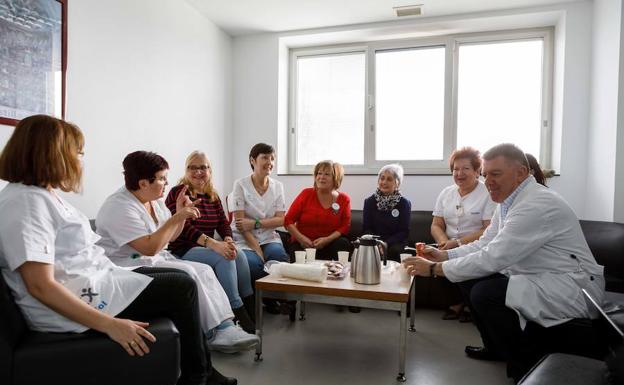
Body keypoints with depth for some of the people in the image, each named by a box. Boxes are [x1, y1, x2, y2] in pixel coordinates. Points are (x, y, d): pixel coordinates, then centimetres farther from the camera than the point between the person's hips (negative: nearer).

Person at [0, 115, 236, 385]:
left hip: (92, 281, 10)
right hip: (81, 300, -10)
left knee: (180, 279, 10)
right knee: (182, 287, -6)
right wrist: (109, 324, -26)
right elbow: (40, 285, -25)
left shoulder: (43, 195, 13)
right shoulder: (26, 201, -19)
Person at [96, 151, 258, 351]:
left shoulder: (155, 200, 9)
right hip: (129, 266, -9)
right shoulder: (120, 207, -18)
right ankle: (215, 333, -17)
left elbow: (170, 236, 15)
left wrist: (181, 215, -3)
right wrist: (176, 218, -22)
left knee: (204, 270, -11)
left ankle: (225, 327, -20)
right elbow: (150, 248, -26)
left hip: (157, 259, 9)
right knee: (188, 274, -26)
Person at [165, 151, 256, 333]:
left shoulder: (213, 196, 13)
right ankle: (238, 312, -23)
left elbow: (224, 223, 5)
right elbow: (184, 227, -20)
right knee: (224, 259, -28)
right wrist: (213, 244, -32)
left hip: (207, 248, 6)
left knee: (239, 254, -20)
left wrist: (228, 241, -18)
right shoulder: (178, 193, -8)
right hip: (183, 250, -6)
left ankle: (251, 308, -13)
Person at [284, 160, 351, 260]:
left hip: (328, 244, 2)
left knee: (343, 243, -28)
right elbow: (288, 220, 0)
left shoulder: (344, 199, 4)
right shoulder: (306, 194, 1)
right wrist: (301, 238, -15)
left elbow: (345, 226, 0)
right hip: (302, 244, -1)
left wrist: (327, 240, -16)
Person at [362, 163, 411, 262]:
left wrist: (386, 243, -18)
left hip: (394, 243, -1)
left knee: (393, 250, -32)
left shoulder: (404, 203, 2)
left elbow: (404, 231, -3)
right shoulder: (369, 201, 8)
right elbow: (366, 229, 4)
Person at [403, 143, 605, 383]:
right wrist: (444, 255, -4)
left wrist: (435, 269, -22)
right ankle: (497, 348, 25)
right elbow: (484, 244, 11)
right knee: (470, 278, 6)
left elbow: (492, 258, -29)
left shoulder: (537, 204, -26)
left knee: (486, 293, -26)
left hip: (572, 287, -10)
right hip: (538, 280, 10)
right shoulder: (508, 201, 4)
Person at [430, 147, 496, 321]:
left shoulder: (488, 194, -4)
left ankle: (456, 305, -5)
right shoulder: (446, 193, 12)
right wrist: (444, 242, -12)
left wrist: (459, 243, -21)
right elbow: (436, 225, 9)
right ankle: (457, 304, -5)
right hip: (450, 247, 4)